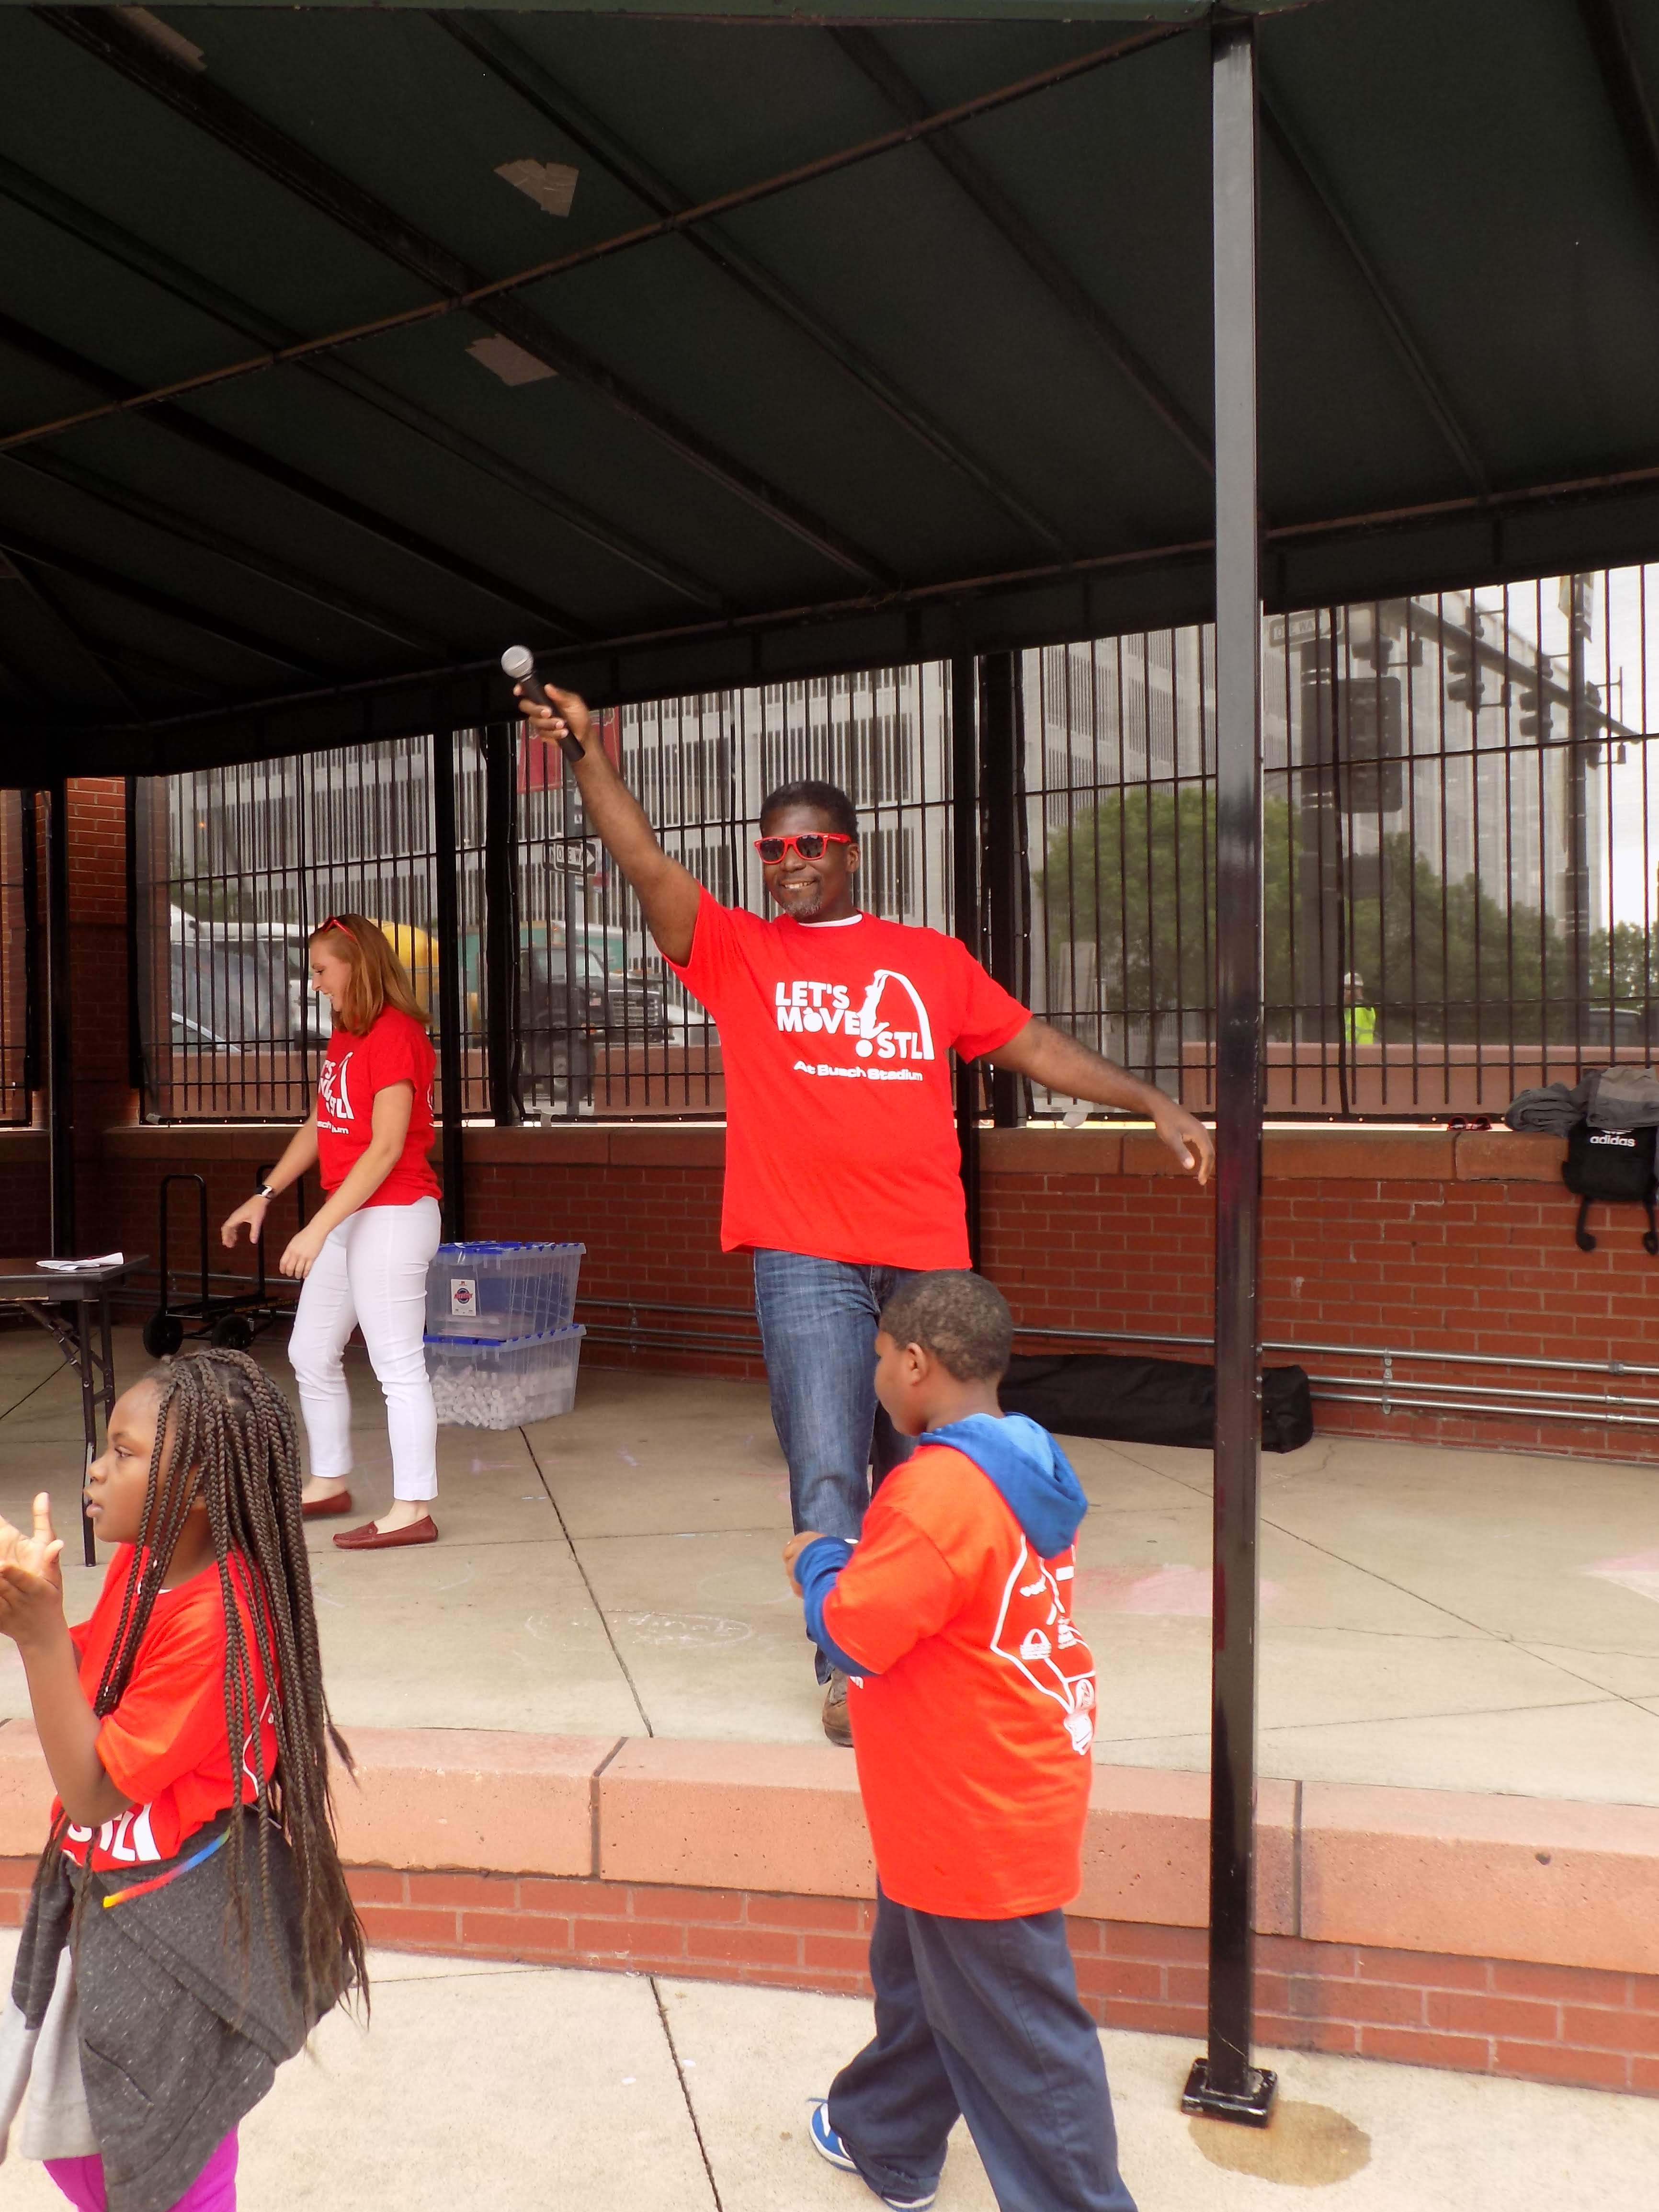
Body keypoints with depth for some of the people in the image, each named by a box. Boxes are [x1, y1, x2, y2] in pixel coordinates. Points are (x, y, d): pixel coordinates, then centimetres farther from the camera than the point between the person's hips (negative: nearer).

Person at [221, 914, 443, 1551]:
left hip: (394, 1215, -10)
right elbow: (317, 1126, 17)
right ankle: (329, 1483, 31)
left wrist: (318, 1228, -22)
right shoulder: (344, 1036, 11)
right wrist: (265, 1195, 12)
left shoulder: (394, 1034, -16)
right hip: (347, 1216, 10)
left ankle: (413, 1510, 6)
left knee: (398, 1365, -3)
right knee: (311, 1354, 16)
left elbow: (386, 1149, -21)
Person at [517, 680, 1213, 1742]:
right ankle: (850, 1666, 8)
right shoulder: (737, 952, 7)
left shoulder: (934, 960, 12)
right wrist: (591, 750, -14)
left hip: (929, 1254, 2)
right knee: (828, 1475, -4)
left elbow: (1033, 1042, 14)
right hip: (806, 1259, -2)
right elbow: (647, 863, -4)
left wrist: (1157, 1104, 10)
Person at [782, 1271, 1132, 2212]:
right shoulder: (1025, 1471, 2)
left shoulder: (938, 1490, -29)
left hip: (979, 1818, -10)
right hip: (1011, 1789, 11)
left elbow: (850, 1631, -24)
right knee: (921, 1978, 28)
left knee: (1019, 2036, 6)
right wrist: (857, 1562, 2)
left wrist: (820, 1560, -6)